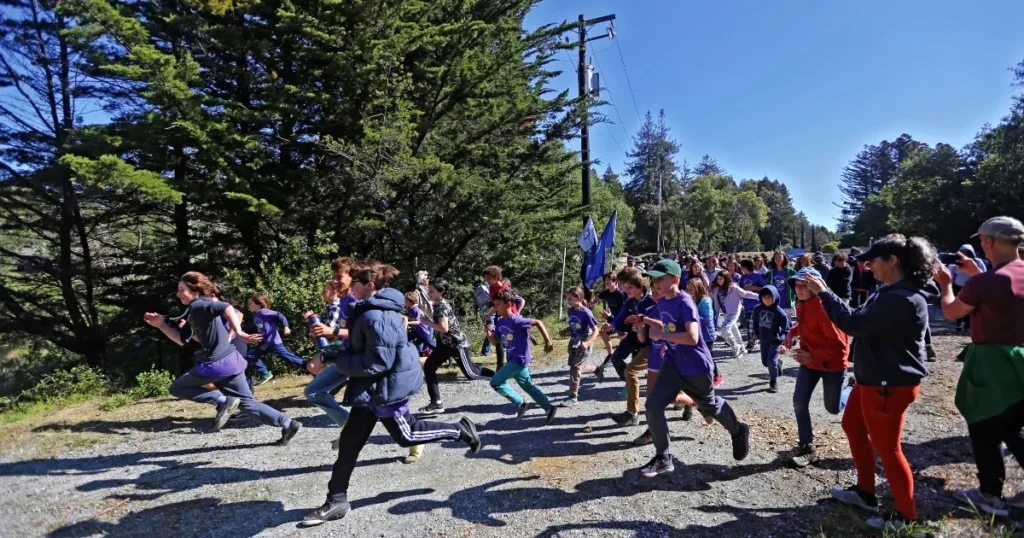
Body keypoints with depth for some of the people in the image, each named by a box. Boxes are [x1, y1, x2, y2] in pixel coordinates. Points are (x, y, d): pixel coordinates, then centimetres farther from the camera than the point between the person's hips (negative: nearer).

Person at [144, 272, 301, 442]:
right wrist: (162, 325, 21)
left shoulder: (198, 305, -8)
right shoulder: (196, 310, 21)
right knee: (247, 402, 12)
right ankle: (288, 424, 6)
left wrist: (239, 333, -32)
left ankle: (223, 401, -7)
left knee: (176, 388, 10)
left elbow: (226, 307, -28)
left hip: (217, 363, -9)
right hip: (230, 361, 9)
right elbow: (183, 340, 24)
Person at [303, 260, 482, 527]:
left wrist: (337, 360, -20)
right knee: (351, 440, 14)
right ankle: (337, 501, 26)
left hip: (386, 386, -10)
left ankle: (460, 430, 26)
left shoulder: (377, 317, -29)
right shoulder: (372, 308, 4)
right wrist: (335, 352, 3)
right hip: (373, 386, 10)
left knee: (405, 436, 10)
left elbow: (376, 364, -28)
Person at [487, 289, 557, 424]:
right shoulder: (499, 322, 4)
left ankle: (521, 404, 1)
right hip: (513, 359, 9)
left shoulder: (516, 320, -21)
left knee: (495, 382, -10)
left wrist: (547, 341, -15)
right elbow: (495, 342, 11)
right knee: (528, 386, 18)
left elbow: (538, 322, -17)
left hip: (520, 359, -9)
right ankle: (549, 408, 29)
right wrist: (489, 334, -11)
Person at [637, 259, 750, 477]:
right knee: (653, 406, -7)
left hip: (696, 366, -7)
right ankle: (663, 459, 8)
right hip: (673, 363, 7)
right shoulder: (662, 302, 1)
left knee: (709, 407, 17)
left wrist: (660, 335, -32)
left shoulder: (685, 303, -25)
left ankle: (739, 431, 50)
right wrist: (647, 321, 4)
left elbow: (692, 337, -37)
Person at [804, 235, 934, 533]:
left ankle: (906, 516, 21)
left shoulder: (903, 299, -27)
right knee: (853, 426, 23)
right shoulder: (893, 292, 8)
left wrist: (825, 294, -17)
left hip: (890, 384, -11)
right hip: (876, 379, 11)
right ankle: (865, 492, 38)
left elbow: (855, 323, -26)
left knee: (887, 447, 3)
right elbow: (864, 321, 13)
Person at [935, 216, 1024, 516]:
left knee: (985, 432, 8)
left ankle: (990, 496, 19)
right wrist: (977, 272, 21)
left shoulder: (984, 282, -23)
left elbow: (951, 312, -6)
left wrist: (946, 284, 10)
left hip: (992, 364, -7)